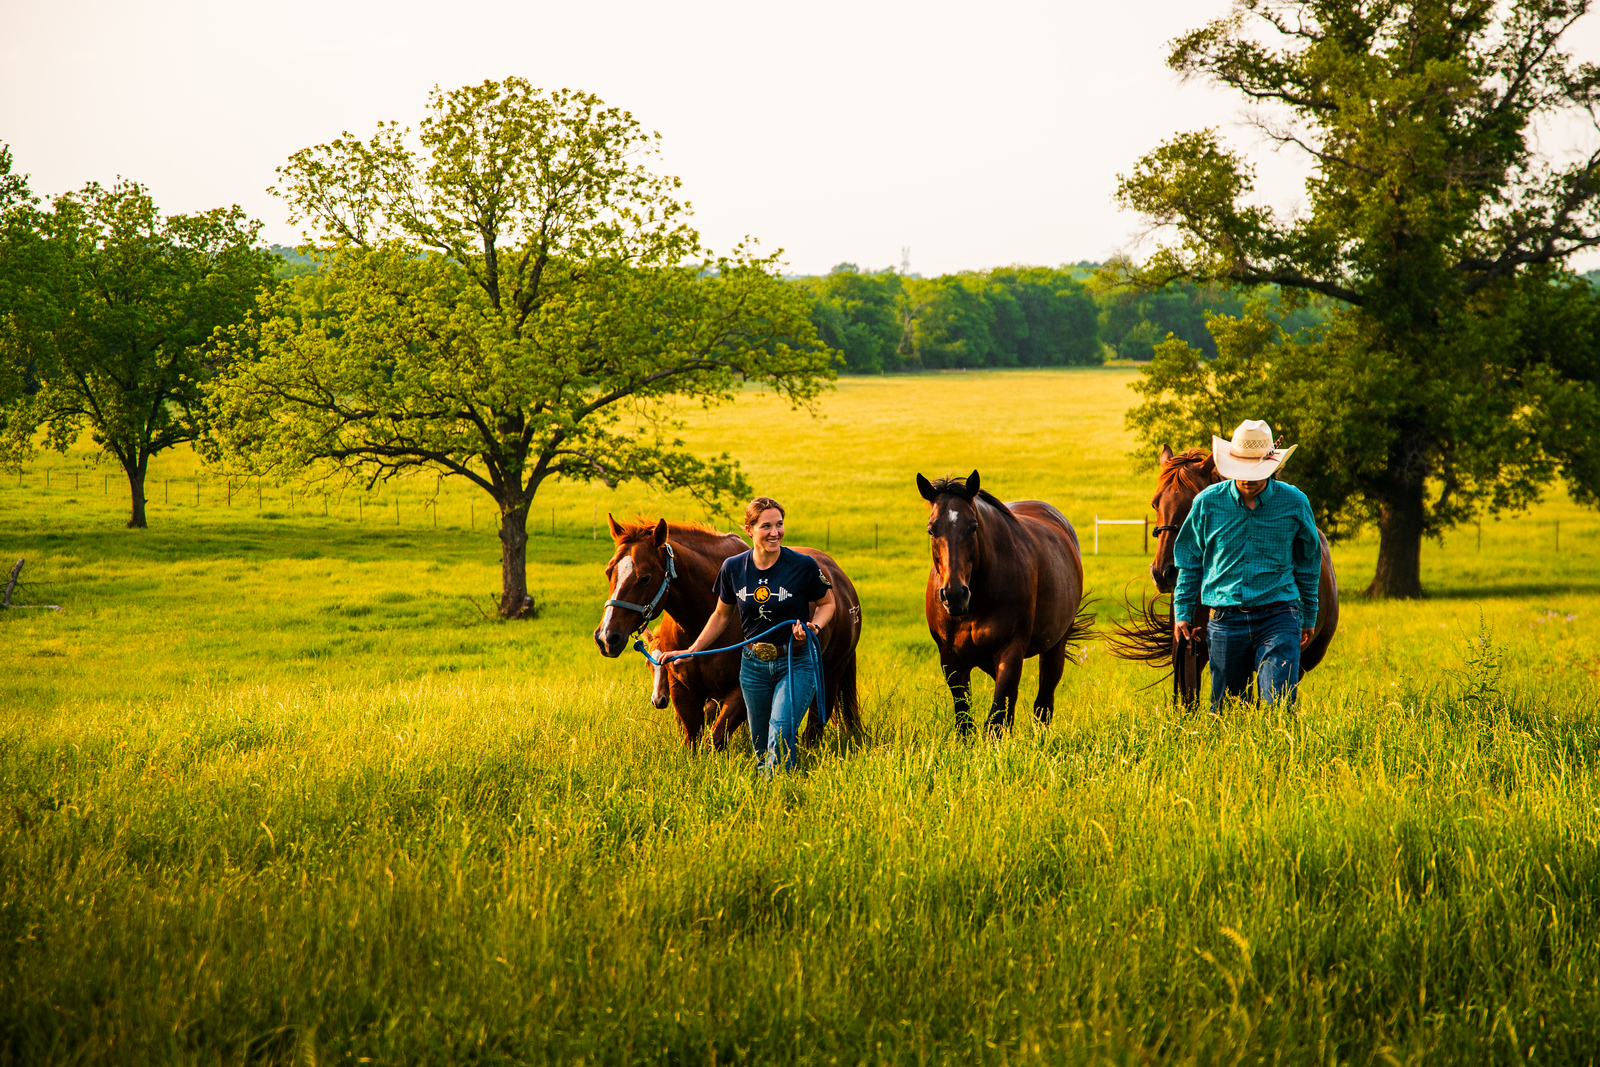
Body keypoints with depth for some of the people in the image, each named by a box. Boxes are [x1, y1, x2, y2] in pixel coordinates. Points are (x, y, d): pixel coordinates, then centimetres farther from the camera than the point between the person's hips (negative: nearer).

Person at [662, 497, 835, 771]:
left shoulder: (803, 566, -12)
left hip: (797, 664, -4)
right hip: (754, 664, 4)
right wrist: (690, 652, 11)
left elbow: (827, 604, 4)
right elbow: (722, 616, 13)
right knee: (761, 746, 11)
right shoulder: (733, 568, -2)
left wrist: (813, 626, -17)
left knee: (781, 731, -23)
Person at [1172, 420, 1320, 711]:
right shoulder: (1208, 502, 1)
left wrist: (1309, 619, 18)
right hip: (1226, 619, 1)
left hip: (1278, 618, -1)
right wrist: (1182, 613, 8)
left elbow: (1308, 563, 13)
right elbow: (1189, 561, 13)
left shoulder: (1294, 503, 1)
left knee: (1279, 704, -12)